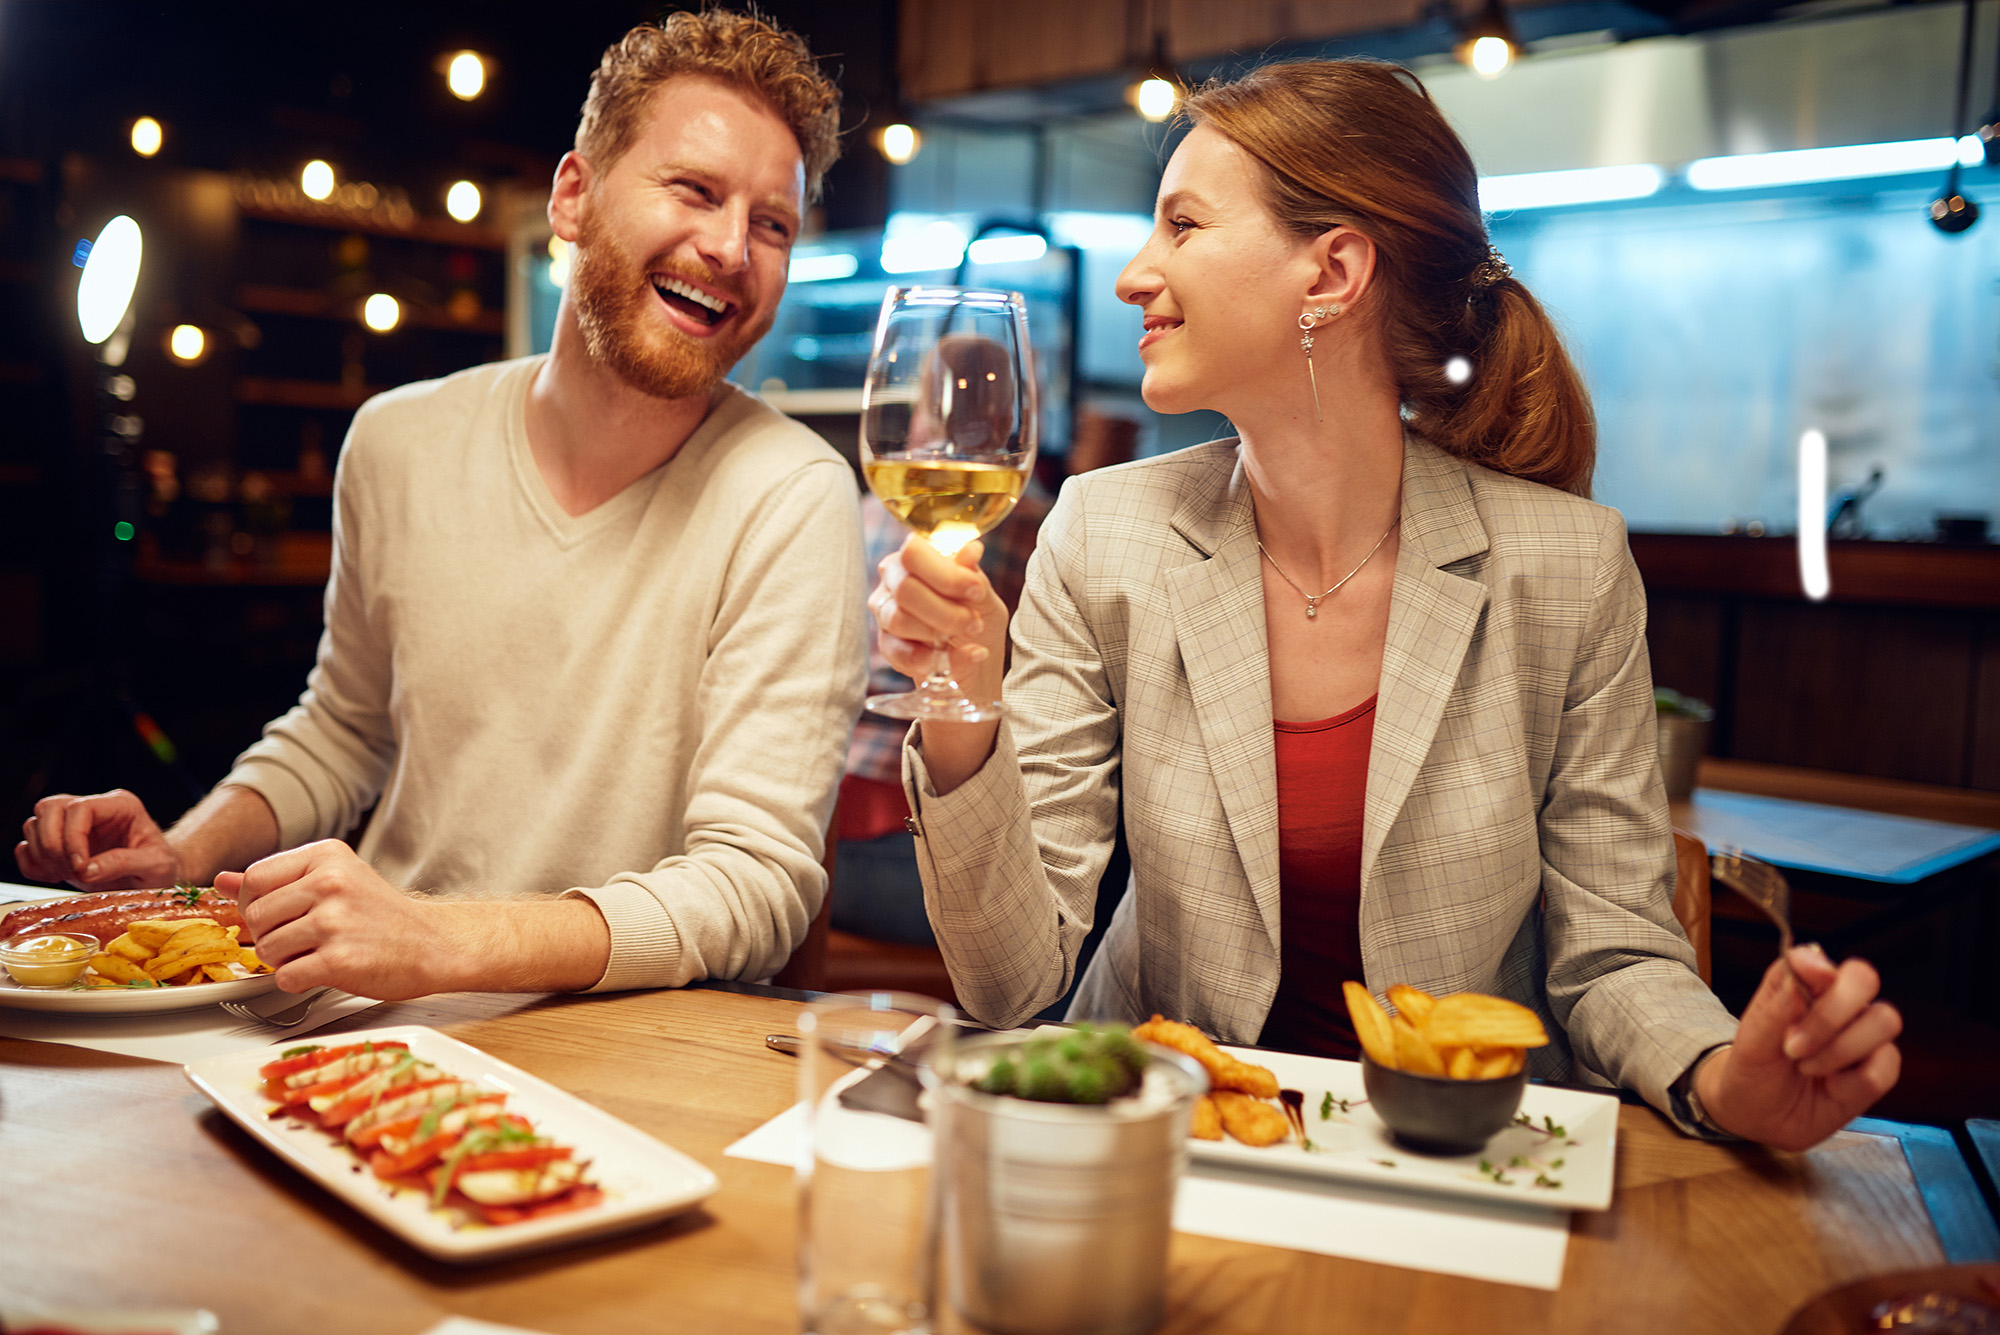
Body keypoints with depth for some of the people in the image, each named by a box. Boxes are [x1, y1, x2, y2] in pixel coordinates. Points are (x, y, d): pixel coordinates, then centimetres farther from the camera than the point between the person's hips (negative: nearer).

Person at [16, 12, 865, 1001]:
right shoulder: (400, 441, 1)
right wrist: (188, 853, 1)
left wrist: (435, 943, -32)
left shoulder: (788, 497, -15)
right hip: (371, 1030, 6)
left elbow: (759, 881, -20)